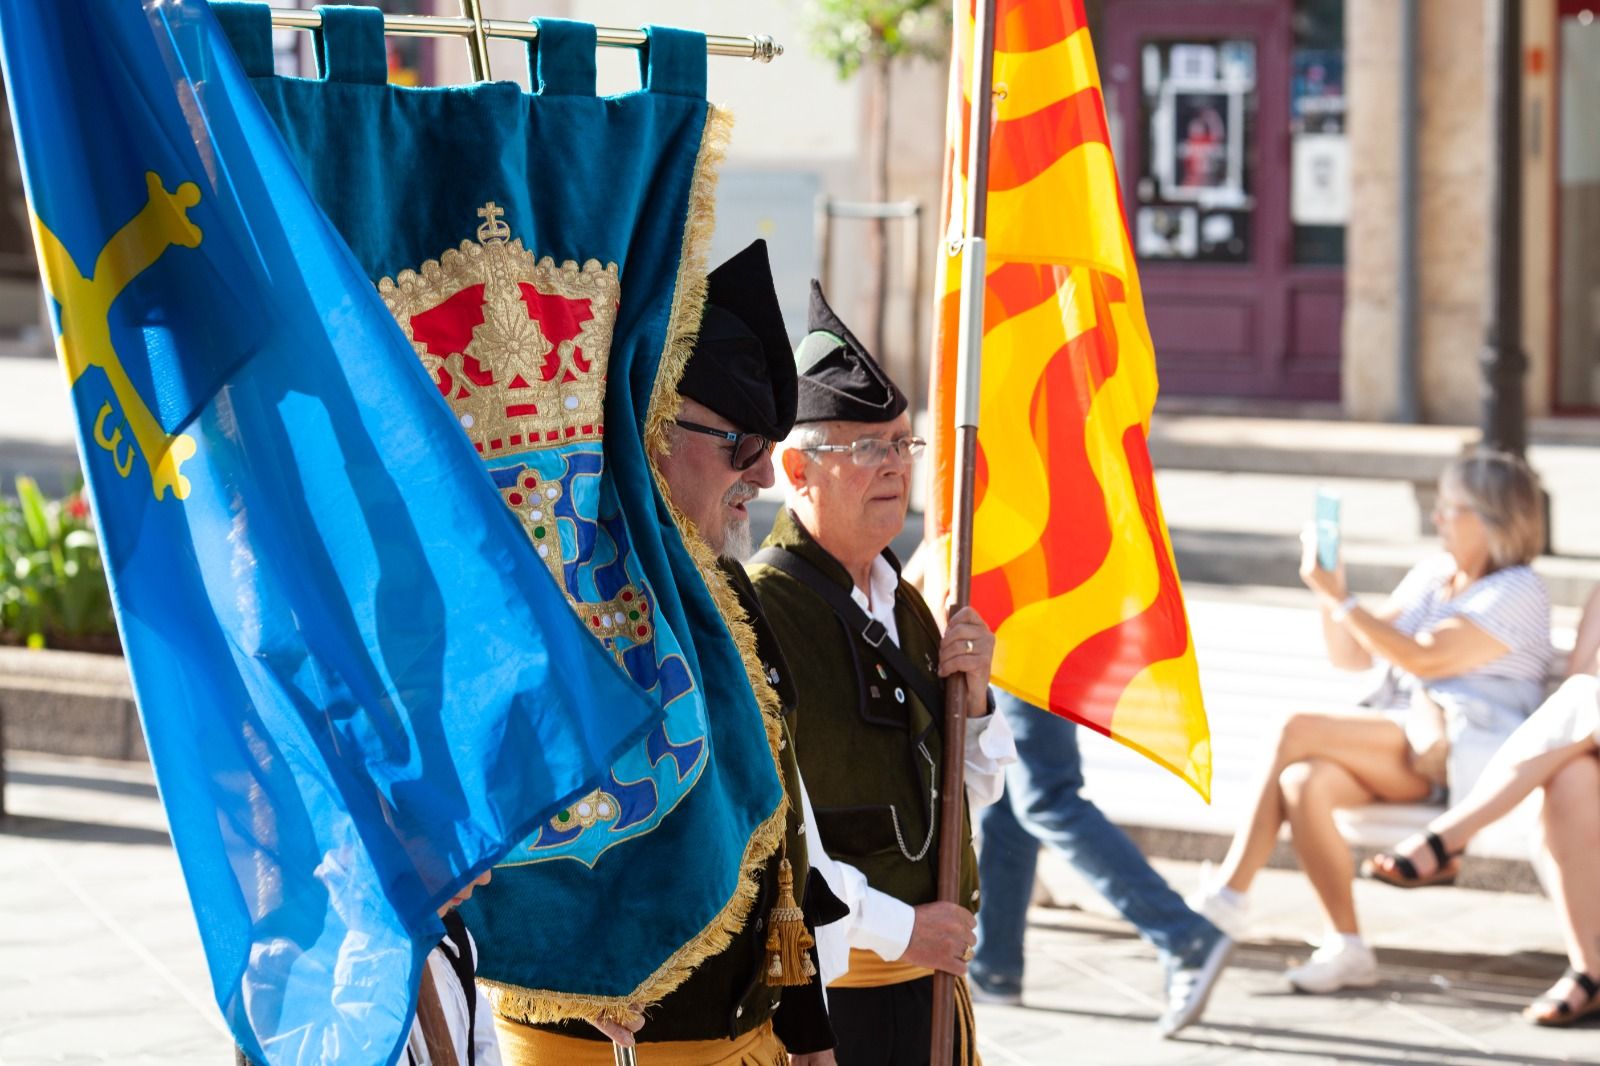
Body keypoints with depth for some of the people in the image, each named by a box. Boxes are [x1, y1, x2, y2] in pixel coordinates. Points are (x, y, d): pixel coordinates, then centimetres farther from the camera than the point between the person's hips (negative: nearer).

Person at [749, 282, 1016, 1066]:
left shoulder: (902, 602, 12)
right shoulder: (757, 611, -14)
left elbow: (976, 791, 21)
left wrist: (971, 699, 1)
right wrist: (896, 927, -17)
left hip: (927, 973, 7)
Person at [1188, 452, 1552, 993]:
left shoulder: (1518, 593, -5)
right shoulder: (1430, 575, 21)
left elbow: (1425, 659, -17)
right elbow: (1351, 655, 20)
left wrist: (1340, 598, -16)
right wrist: (1329, 590, 3)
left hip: (1463, 753, -7)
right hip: (1400, 751, 7)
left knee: (1297, 731, -24)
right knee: (1302, 781, -25)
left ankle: (1226, 898, -19)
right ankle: (1346, 946, -26)